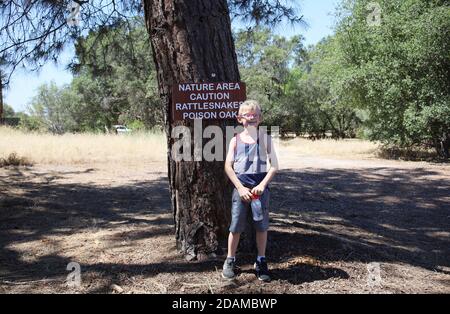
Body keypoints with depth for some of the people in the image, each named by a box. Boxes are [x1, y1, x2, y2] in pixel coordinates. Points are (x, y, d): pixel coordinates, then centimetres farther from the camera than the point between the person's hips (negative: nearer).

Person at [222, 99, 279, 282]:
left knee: (262, 226, 6)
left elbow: (274, 166, -1)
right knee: (236, 226, 4)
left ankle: (261, 262, 21)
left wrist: (263, 185, -12)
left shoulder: (265, 138, 2)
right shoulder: (236, 140, 2)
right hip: (241, 187, 0)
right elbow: (228, 166, -2)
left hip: (260, 186, 0)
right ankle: (230, 261, 19)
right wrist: (240, 188, -10)